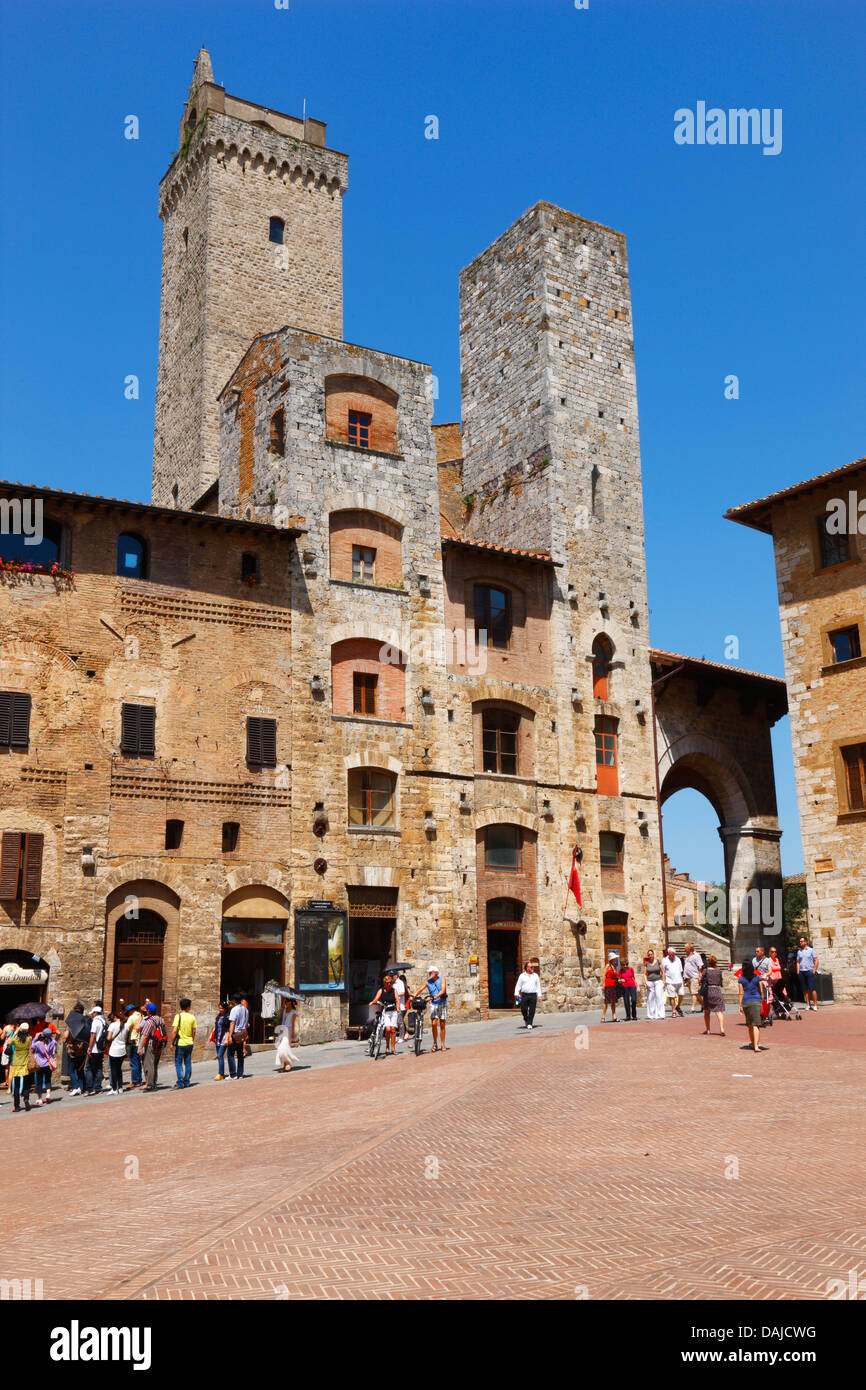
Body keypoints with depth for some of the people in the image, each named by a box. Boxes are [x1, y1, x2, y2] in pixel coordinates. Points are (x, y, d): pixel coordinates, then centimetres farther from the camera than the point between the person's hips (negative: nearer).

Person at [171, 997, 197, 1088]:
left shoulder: (178, 1016, -9)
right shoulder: (192, 1017, 1)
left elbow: (174, 1031, -14)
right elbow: (193, 1031, 6)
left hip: (180, 1043, -3)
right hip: (189, 1043, 3)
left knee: (178, 1063, 2)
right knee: (188, 1063, 11)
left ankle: (180, 1083, -4)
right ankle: (186, 1082, 14)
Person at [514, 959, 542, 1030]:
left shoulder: (535, 975, 11)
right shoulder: (522, 976, 7)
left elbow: (538, 986, 12)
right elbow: (518, 985, 4)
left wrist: (539, 995, 5)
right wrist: (516, 994, -7)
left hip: (533, 995, 1)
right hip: (524, 995, -1)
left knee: (532, 1011, -4)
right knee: (523, 1009, -2)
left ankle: (529, 1024, 1)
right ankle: (526, 1020, 26)